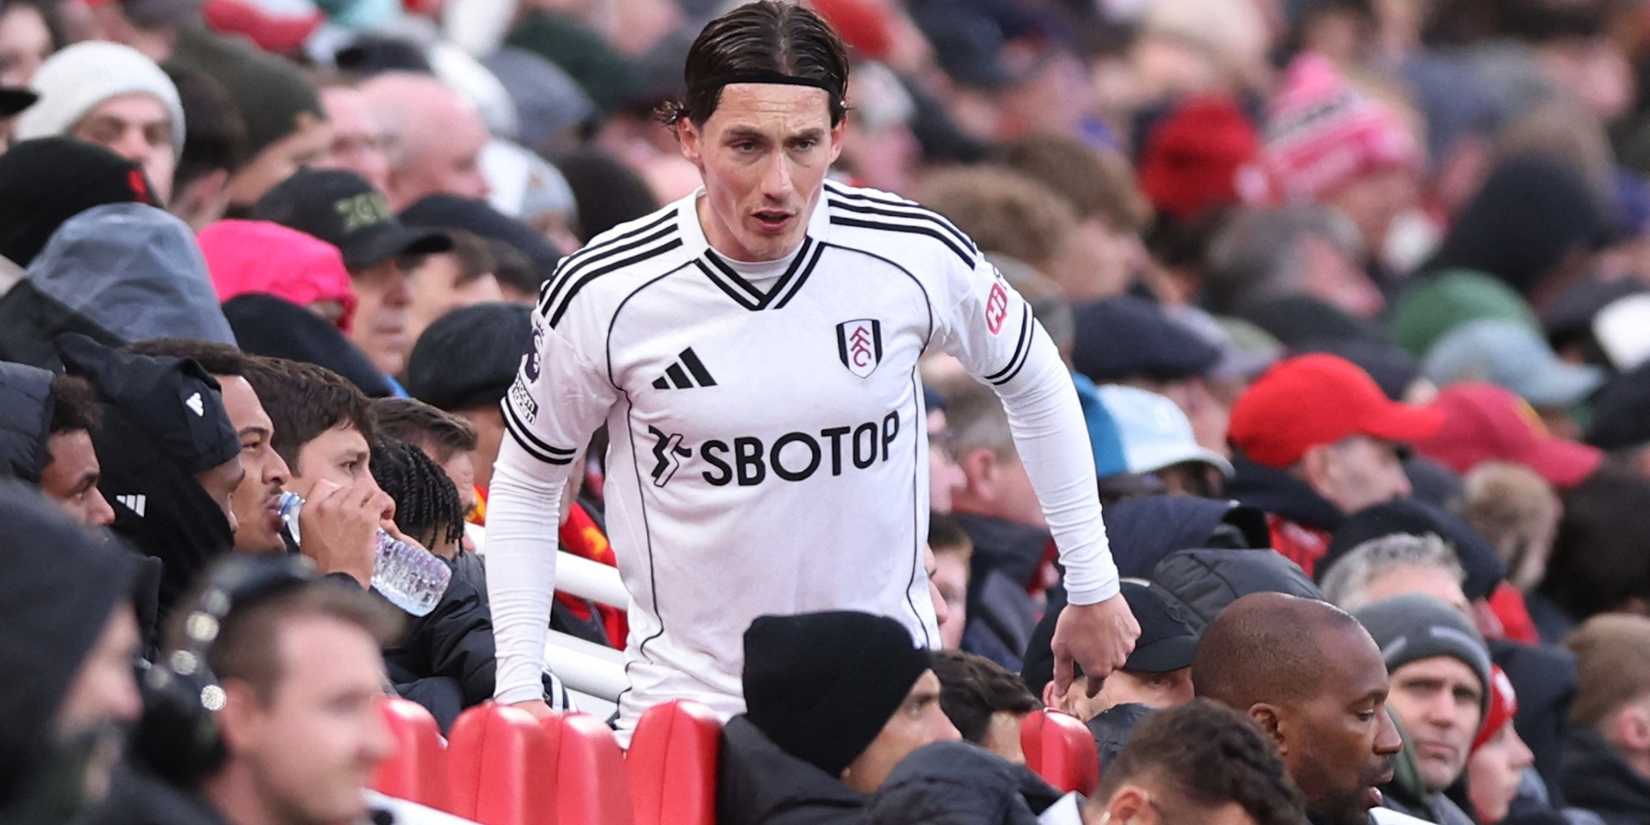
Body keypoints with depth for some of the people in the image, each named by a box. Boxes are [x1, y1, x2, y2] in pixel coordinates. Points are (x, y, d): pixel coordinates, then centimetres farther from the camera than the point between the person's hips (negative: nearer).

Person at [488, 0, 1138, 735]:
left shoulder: (918, 257, -8)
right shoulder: (603, 293, -11)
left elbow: (1034, 380, 12)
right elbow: (525, 484, 4)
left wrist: (1093, 588, 15)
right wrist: (519, 691, -3)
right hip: (685, 700, -1)